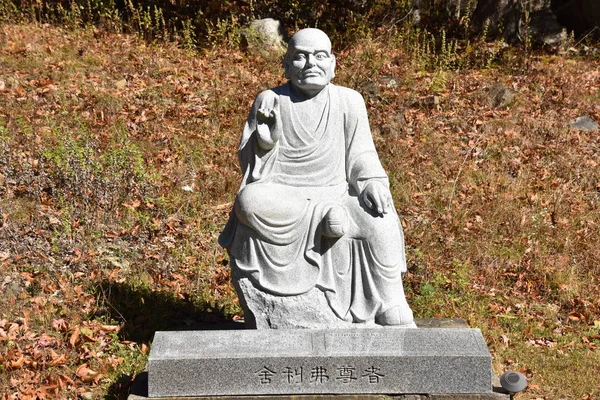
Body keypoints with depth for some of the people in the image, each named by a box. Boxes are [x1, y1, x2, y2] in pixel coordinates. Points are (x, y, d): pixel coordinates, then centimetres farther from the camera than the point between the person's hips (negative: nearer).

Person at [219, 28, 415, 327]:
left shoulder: (349, 101, 5)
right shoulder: (270, 101, 1)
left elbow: (360, 155, 8)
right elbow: (250, 164, 2)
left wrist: (373, 183, -13)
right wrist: (267, 140, -20)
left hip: (334, 197, 1)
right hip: (280, 199, -1)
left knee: (382, 223, -28)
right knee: (249, 201, -35)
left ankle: (393, 314, -14)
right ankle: (329, 219, -21)